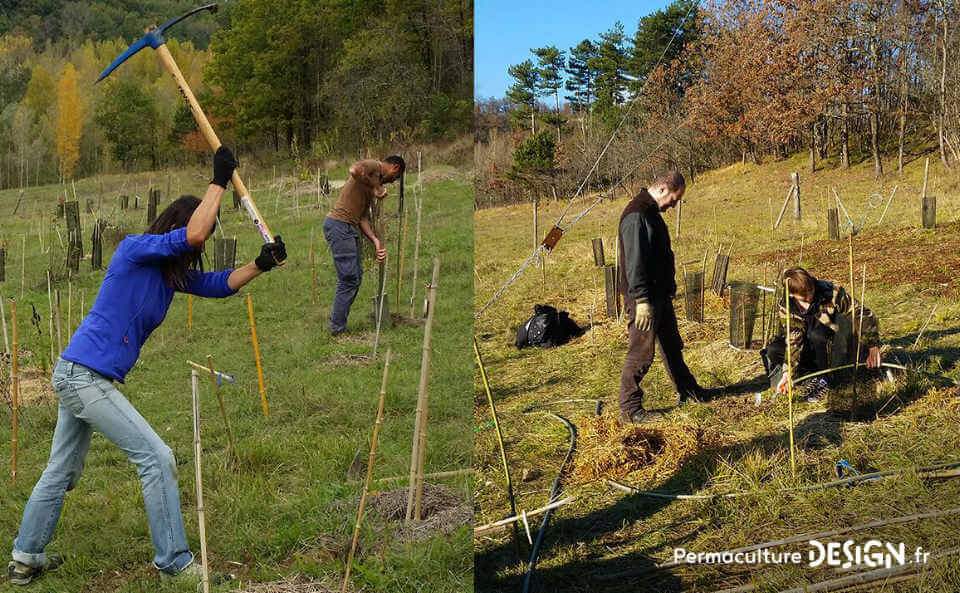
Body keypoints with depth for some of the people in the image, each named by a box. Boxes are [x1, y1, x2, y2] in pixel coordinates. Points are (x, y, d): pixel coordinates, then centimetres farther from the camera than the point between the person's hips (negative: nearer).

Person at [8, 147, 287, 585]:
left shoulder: (174, 273, 11)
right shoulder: (134, 249, -13)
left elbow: (220, 285, 9)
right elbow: (193, 234, -26)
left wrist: (261, 264, -7)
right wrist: (219, 179, -19)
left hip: (75, 376, 10)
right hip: (85, 376, -10)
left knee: (62, 471, 20)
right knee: (156, 458, -9)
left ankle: (24, 560, 33)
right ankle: (174, 563, -2)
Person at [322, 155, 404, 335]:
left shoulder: (374, 183, 21)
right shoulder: (374, 166, -5)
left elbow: (363, 217, 13)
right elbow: (355, 170, -30)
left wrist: (377, 242, 2)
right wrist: (375, 187, -16)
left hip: (349, 228, 10)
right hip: (339, 225, -10)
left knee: (356, 277, 16)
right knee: (349, 279, -7)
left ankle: (338, 322, 24)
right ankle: (338, 328, 1)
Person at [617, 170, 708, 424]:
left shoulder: (652, 212, 14)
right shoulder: (636, 215, -21)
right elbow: (634, 261, -26)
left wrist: (670, 287, 25)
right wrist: (642, 300, -27)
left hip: (660, 294, 11)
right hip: (643, 298, -11)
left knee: (672, 345, 22)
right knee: (641, 353, -4)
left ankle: (686, 389, 37)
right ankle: (629, 407, 5)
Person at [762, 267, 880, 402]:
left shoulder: (831, 293, -23)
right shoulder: (787, 307, -13)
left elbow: (864, 315, -20)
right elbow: (794, 339, -18)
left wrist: (873, 346, -29)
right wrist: (788, 372, -30)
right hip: (812, 350, 4)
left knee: (816, 334, -36)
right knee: (773, 351, -16)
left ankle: (824, 380, -15)